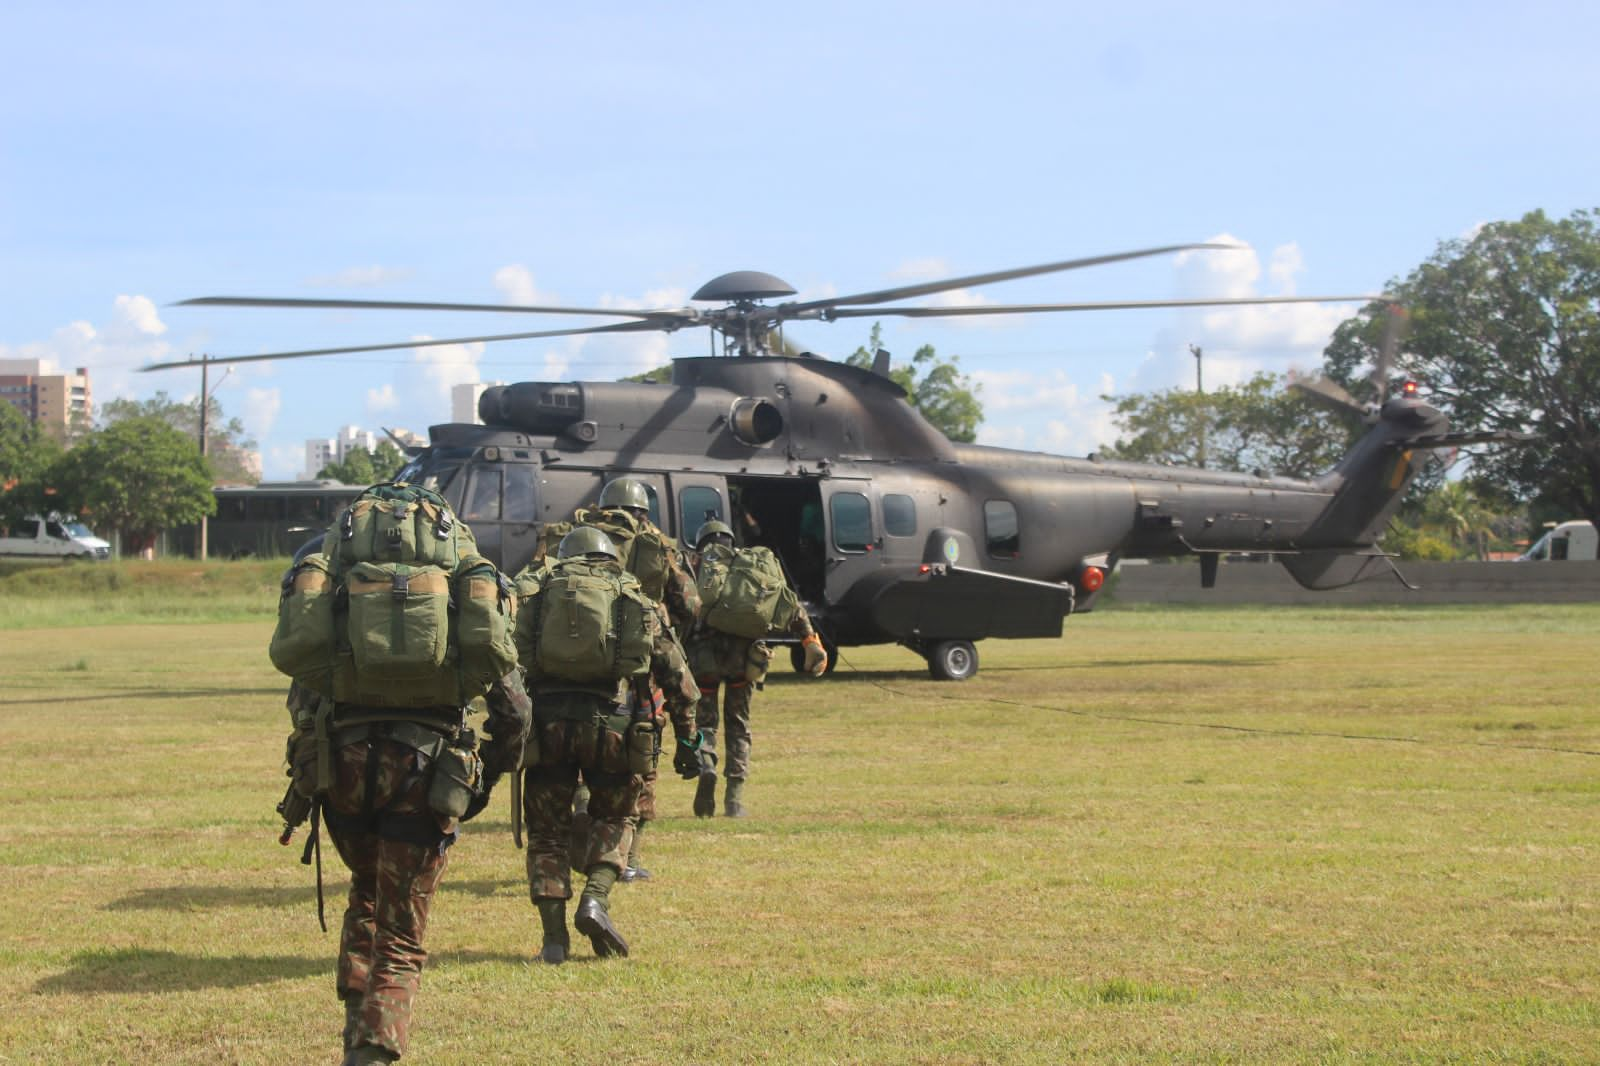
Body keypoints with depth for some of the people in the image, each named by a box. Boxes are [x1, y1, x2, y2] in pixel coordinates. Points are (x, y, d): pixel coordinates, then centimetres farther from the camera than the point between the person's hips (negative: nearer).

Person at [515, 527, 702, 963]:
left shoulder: (537, 600, 16)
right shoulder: (639, 604, 15)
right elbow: (678, 679, 14)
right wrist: (687, 739, 18)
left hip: (546, 723, 0)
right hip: (613, 724, 0)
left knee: (547, 829, 12)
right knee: (614, 816, 21)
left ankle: (554, 937, 7)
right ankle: (595, 899, -1)